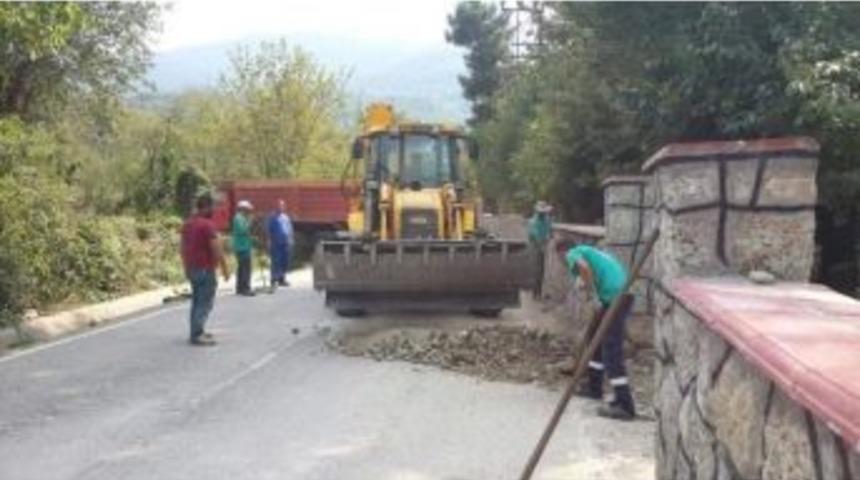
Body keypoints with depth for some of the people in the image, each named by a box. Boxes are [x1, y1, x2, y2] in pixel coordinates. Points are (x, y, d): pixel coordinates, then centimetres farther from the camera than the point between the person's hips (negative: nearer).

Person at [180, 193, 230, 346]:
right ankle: (197, 335, -8)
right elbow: (216, 249, -17)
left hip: (192, 269, 9)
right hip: (205, 269, -9)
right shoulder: (207, 224, -16)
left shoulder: (187, 223, 10)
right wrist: (225, 268, -10)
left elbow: (183, 247, 15)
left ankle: (196, 332, 21)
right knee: (205, 303, -5)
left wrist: (186, 268, 22)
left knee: (197, 301, 17)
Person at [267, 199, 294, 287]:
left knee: (285, 261, 8)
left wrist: (290, 239, 11)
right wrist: (270, 241, -11)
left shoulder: (286, 217, 15)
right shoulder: (273, 217, -4)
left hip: (285, 242, 6)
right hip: (276, 243, -6)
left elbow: (290, 228, 18)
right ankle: (274, 280, -6)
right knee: (276, 261, -9)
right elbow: (270, 230, -6)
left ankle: (282, 279, 17)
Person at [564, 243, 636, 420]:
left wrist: (593, 294, -8)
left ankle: (624, 405, -10)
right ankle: (593, 387, 35)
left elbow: (583, 266, -19)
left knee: (611, 352, -8)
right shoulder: (591, 251, 31)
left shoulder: (573, 254, 6)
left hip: (613, 297, -9)